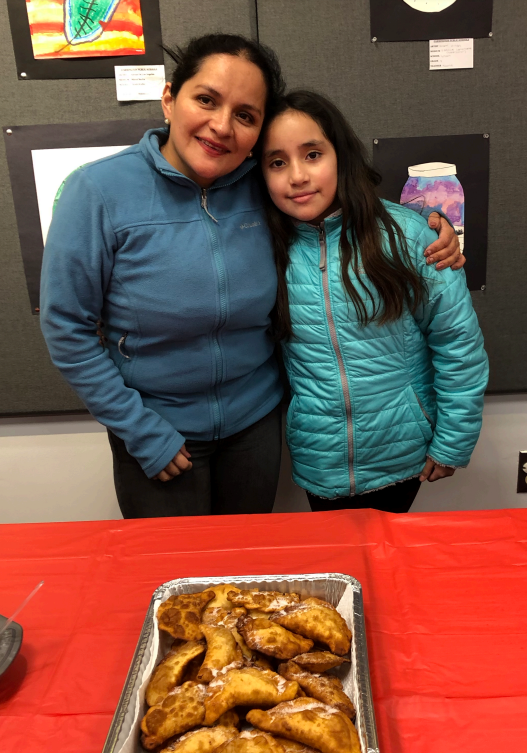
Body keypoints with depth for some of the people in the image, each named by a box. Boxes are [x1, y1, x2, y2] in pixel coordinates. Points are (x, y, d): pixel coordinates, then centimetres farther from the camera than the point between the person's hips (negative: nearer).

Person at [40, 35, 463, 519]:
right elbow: (67, 329, -13)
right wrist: (142, 432, -13)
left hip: (257, 422, 3)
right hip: (156, 434, -2)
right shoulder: (99, 191, -17)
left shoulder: (265, 187, -9)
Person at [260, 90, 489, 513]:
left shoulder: (404, 235, -14)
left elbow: (458, 341, -8)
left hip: (402, 460, -1)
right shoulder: (268, 251, -7)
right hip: (318, 465, 2)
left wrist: (453, 442, -5)